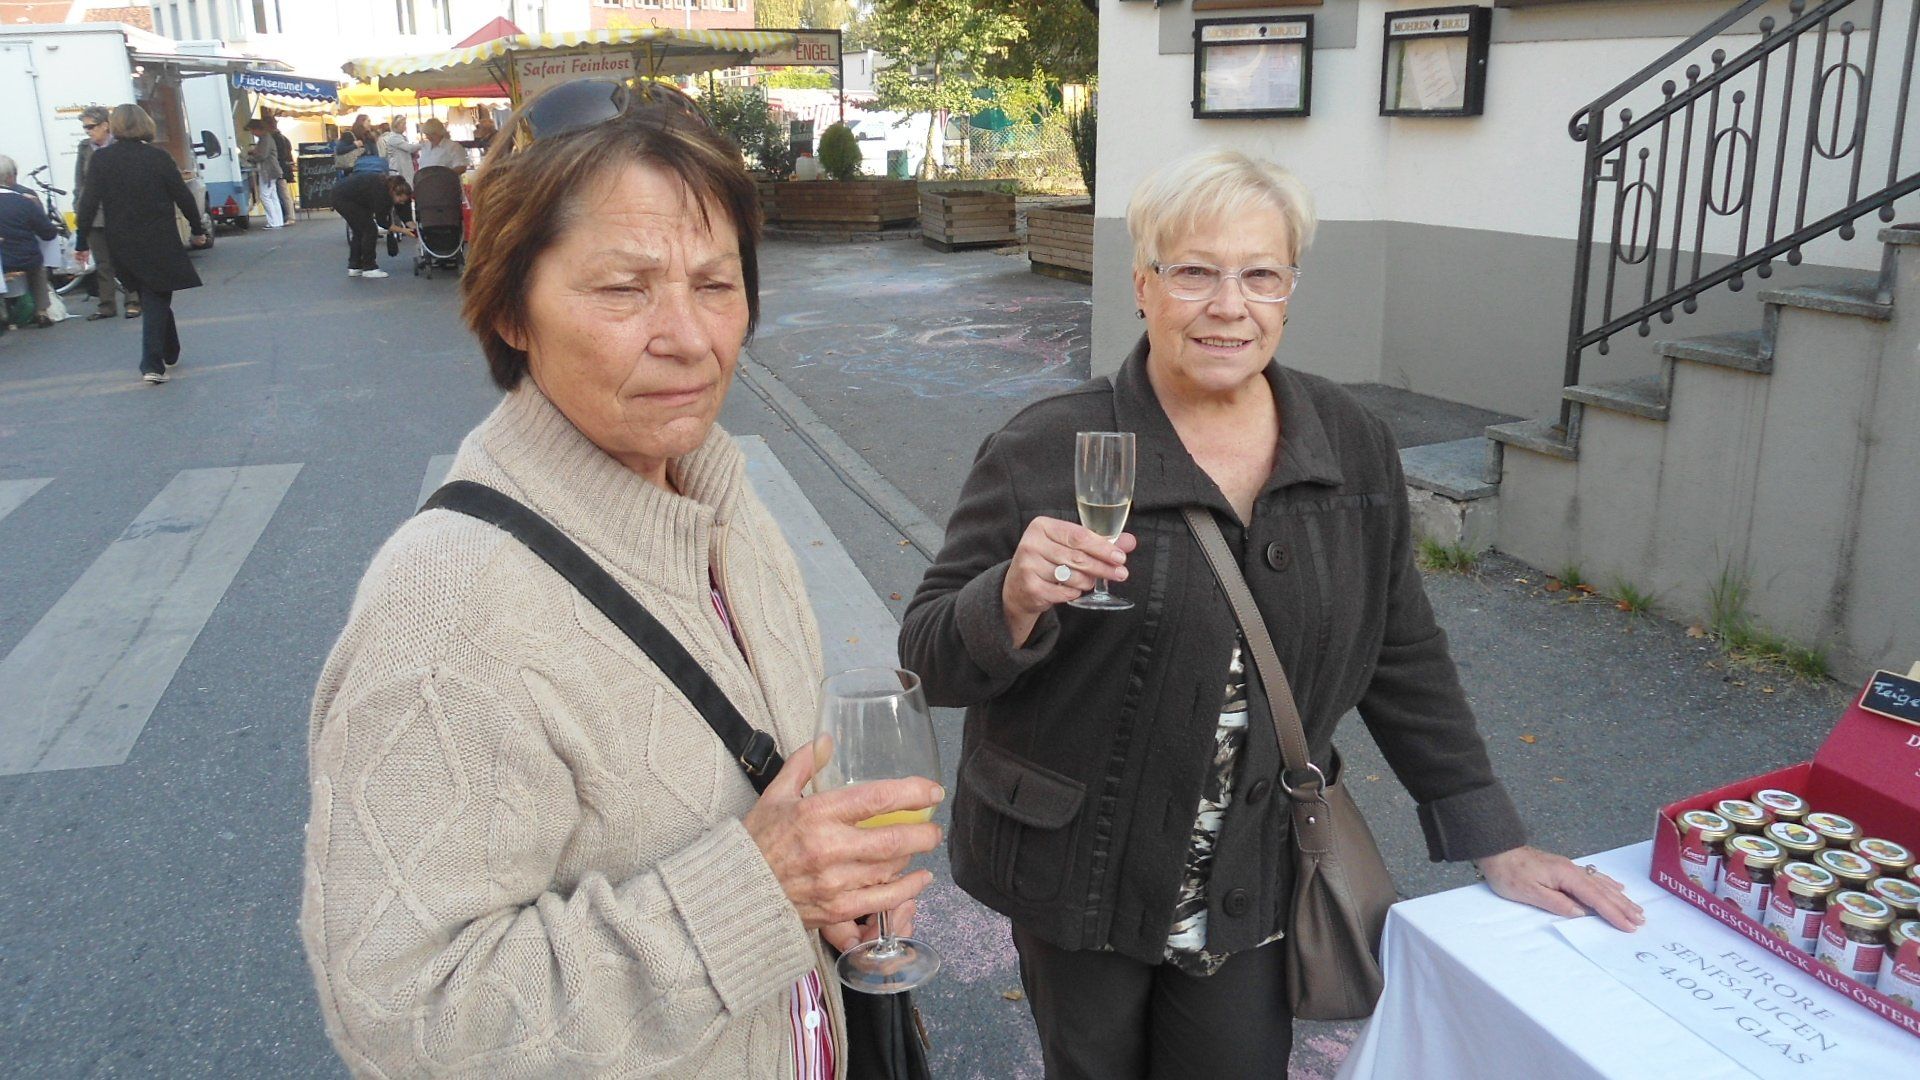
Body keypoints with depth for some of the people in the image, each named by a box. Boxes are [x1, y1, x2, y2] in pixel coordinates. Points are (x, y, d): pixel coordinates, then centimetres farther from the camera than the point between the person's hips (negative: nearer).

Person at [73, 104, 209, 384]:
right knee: (157, 300, 2)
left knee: (153, 298, 19)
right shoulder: (159, 157, -6)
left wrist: (82, 242, 1)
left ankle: (169, 354, 31)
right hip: (160, 243, -2)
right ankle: (153, 365, -7)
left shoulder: (101, 158, -4)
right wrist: (198, 229, 11)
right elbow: (183, 196, -2)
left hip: (123, 245, 2)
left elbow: (89, 202, -6)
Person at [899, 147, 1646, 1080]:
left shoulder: (1352, 446, -2)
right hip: (1081, 880, -2)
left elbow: (1401, 656, 7)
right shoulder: (1048, 451, -14)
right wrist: (1017, 598, -33)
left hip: (1254, 890, 3)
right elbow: (932, 659, -11)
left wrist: (1497, 845, 6)